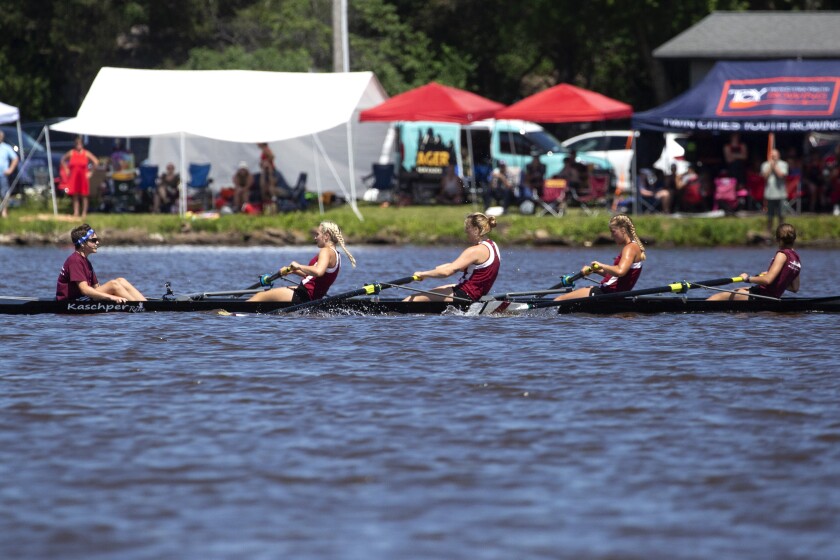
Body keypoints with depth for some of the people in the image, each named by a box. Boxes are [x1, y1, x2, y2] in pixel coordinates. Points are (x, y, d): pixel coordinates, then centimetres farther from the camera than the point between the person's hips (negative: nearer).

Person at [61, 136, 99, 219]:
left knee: (84, 196, -1)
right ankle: (76, 212, 7)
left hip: (83, 177, -2)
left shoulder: (86, 153, -4)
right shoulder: (71, 153, 3)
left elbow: (96, 162, -1)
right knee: (75, 196, 3)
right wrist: (67, 170, 8)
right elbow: (63, 159, 17)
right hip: (73, 177, 2)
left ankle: (84, 213, 4)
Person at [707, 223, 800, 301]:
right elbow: (795, 288, 14)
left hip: (761, 296, -9)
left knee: (722, 296, -1)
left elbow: (767, 280, -27)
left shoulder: (782, 255, -17)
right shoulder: (796, 258, 7)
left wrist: (748, 278, -14)